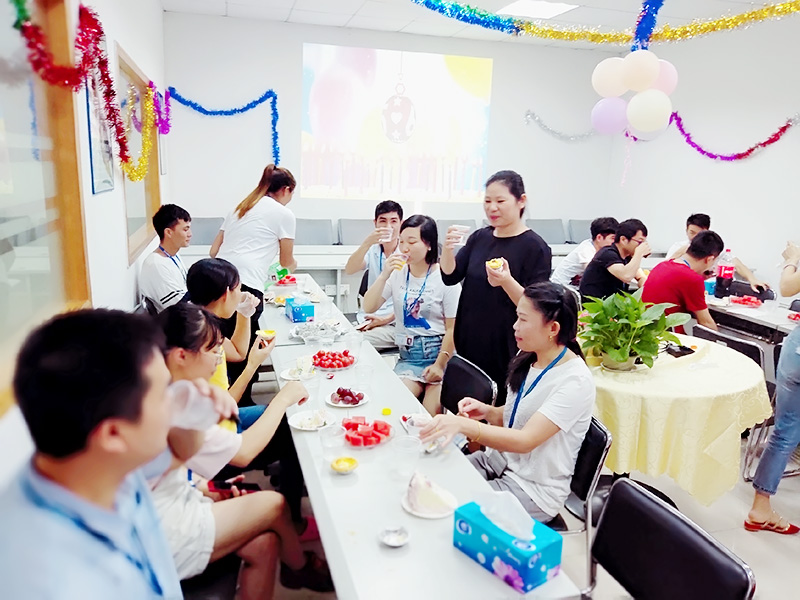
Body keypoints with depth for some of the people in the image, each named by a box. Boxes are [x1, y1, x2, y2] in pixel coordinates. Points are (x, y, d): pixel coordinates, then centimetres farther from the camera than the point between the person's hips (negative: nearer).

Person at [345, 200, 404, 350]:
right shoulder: (372, 249, 9)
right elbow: (349, 270, -10)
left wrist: (386, 319, -17)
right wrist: (367, 243, -24)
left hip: (394, 323, -4)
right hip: (366, 318, 4)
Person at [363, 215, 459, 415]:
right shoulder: (397, 273, 4)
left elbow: (452, 328, -6)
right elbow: (368, 307, -1)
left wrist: (440, 364, -13)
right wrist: (384, 275, -12)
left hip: (438, 354, -3)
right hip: (408, 356, 3)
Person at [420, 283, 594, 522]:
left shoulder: (576, 381, -22)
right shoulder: (527, 358, 1)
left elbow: (525, 441, -30)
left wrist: (464, 425, -43)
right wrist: (488, 412, -7)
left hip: (534, 490, -7)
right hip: (498, 460, 7)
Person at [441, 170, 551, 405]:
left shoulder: (535, 247, -11)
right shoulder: (479, 238, 6)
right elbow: (450, 277, 1)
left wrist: (507, 282, -32)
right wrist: (448, 249, -18)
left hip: (506, 352, -5)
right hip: (470, 344, 5)